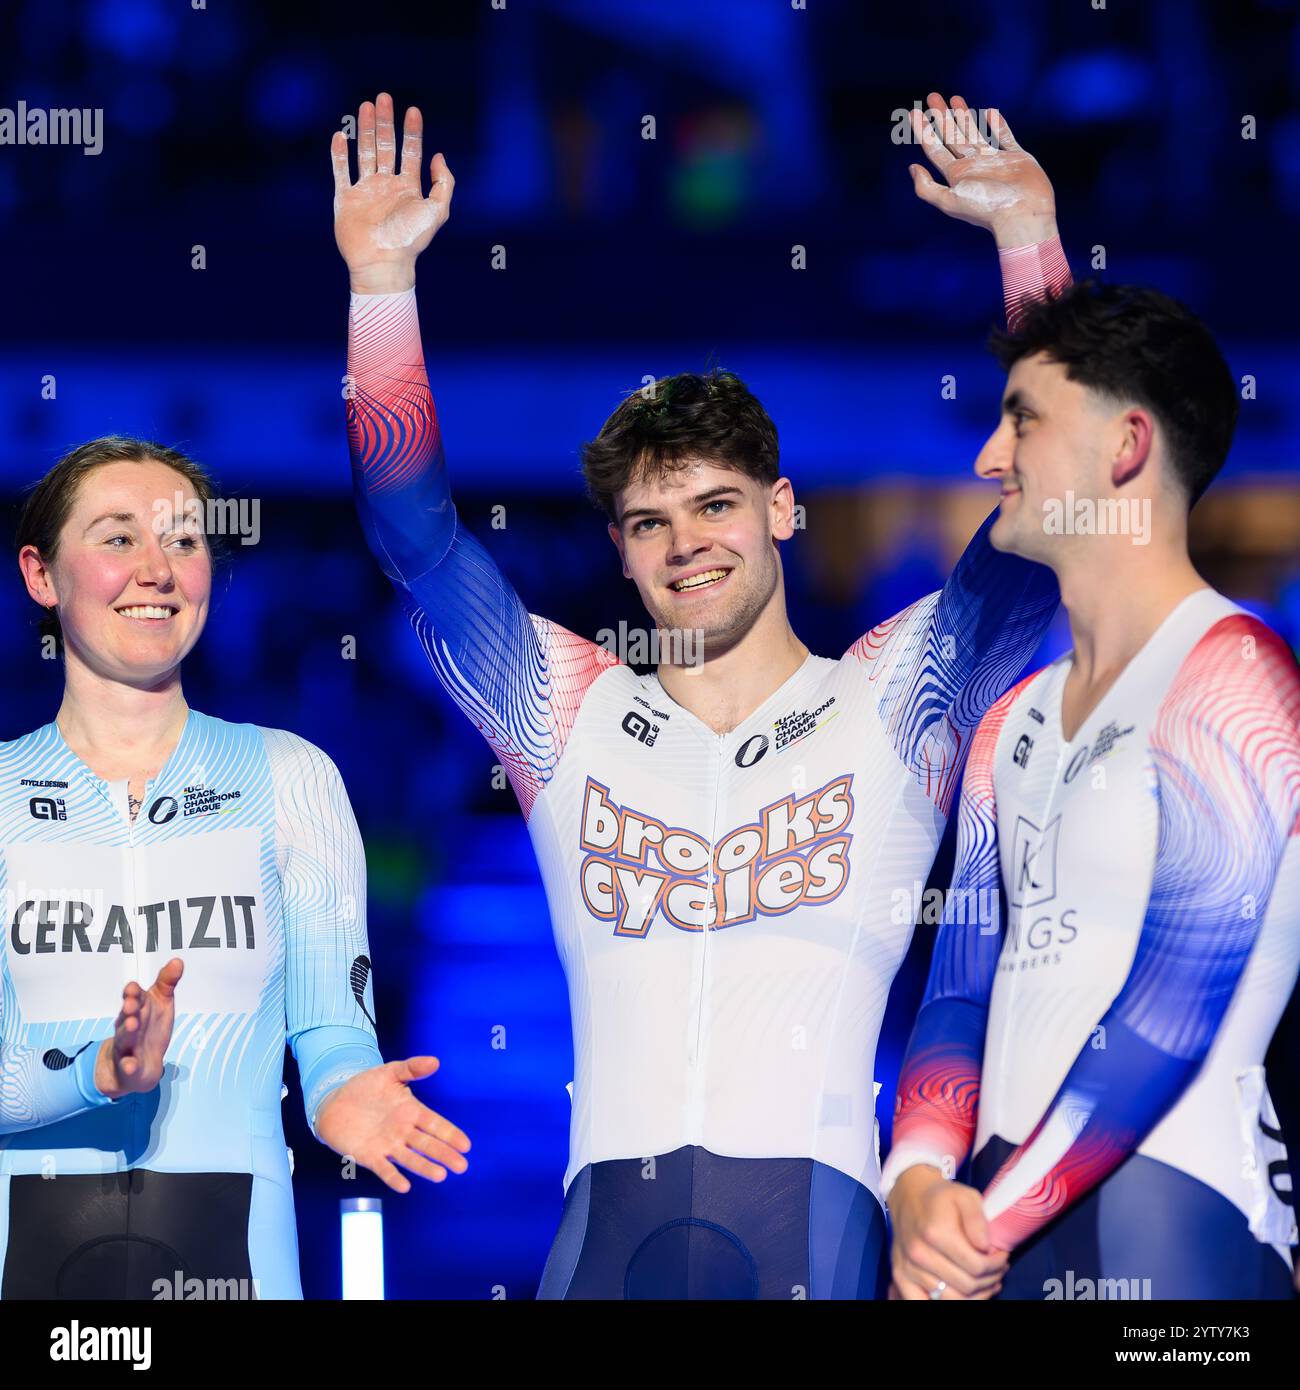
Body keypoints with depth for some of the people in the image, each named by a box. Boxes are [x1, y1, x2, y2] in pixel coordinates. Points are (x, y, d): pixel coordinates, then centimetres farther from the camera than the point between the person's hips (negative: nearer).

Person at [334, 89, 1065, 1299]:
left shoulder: (887, 707, 13)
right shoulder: (570, 718, 18)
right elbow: (413, 533, 14)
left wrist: (1028, 233, 1)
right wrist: (382, 274, 6)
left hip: (814, 1212, -2)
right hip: (611, 1212, 2)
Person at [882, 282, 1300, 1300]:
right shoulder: (1013, 724, 18)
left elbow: (1175, 1007, -14)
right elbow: (961, 992, 13)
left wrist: (987, 1227, -13)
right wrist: (921, 1185, -7)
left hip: (1169, 1211, -7)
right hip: (993, 1212, 7)